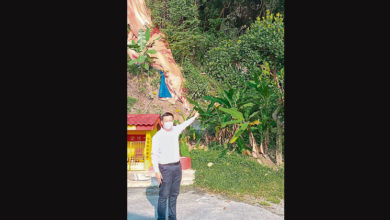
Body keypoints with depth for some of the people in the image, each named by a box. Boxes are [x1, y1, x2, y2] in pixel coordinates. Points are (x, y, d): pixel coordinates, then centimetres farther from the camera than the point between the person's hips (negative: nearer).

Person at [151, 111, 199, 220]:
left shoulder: (175, 130, 4)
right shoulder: (157, 136, -11)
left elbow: (184, 124, 25)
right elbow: (154, 155, -10)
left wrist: (194, 117, 40)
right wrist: (157, 171, -17)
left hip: (177, 166, 6)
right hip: (165, 168, -5)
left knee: (174, 194, 12)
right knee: (164, 195, -3)